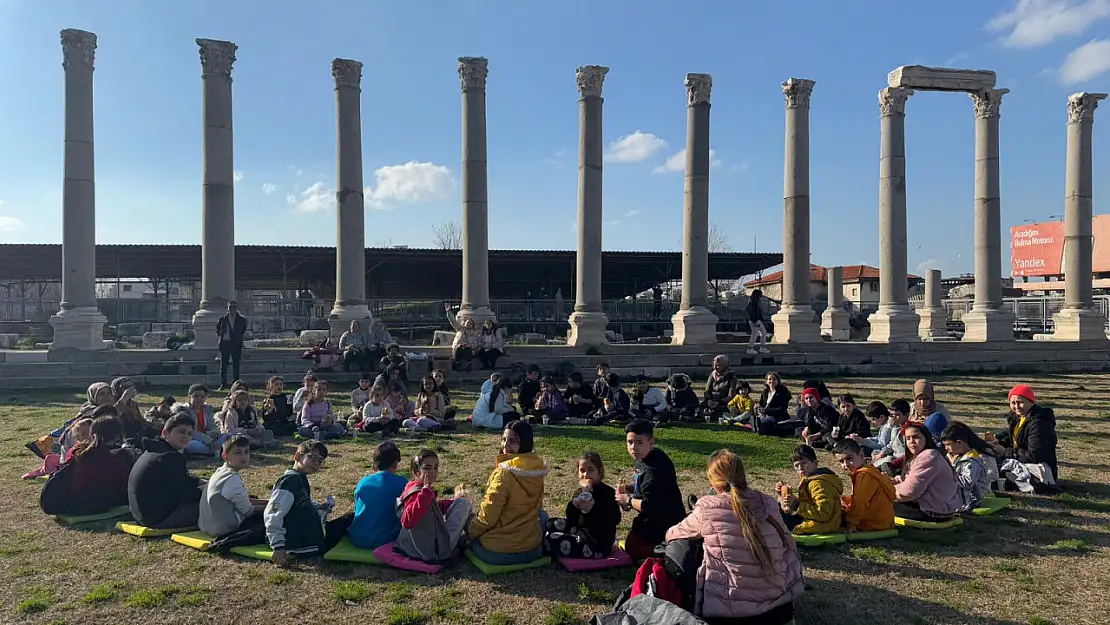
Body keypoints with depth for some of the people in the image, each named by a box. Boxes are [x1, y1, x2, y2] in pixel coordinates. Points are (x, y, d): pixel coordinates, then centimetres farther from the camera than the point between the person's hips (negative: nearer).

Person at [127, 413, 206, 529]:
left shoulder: (154, 451, 14)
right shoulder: (170, 457, -21)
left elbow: (182, 481, 23)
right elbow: (185, 494, -19)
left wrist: (203, 482, 10)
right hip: (159, 518, -11)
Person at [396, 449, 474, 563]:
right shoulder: (417, 493, -24)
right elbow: (407, 521, -42)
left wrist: (454, 501, 12)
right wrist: (426, 491, -44)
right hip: (436, 553, -10)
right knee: (464, 503, 2)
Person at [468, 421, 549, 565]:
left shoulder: (503, 474, -22)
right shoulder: (537, 469, -2)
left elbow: (487, 516, -17)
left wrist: (470, 531, 2)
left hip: (497, 552, -3)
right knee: (541, 515, 33)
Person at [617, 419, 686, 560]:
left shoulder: (652, 470, -31)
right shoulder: (654, 455, -1)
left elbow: (648, 506, -31)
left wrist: (628, 500, -15)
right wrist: (630, 488, -1)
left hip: (663, 521, -10)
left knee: (631, 548, 5)